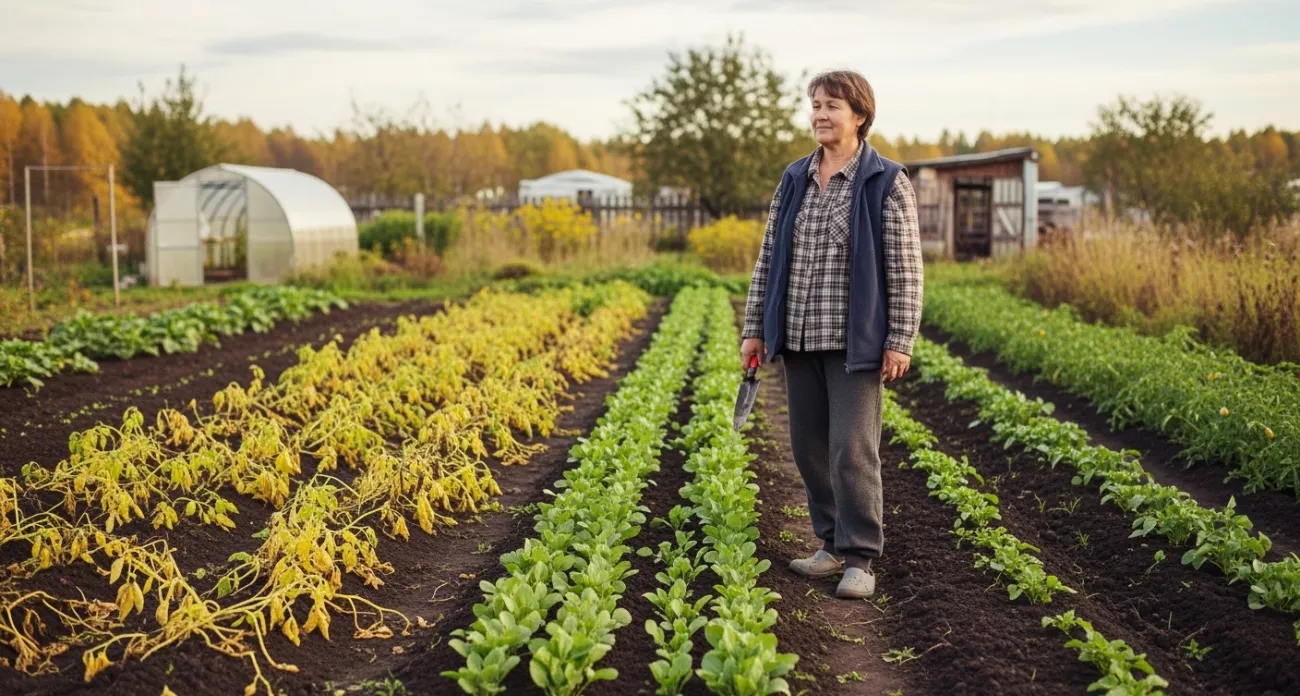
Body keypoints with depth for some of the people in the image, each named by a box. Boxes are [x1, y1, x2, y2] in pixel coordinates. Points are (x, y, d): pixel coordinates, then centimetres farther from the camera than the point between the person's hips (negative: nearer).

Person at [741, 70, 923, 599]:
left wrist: (900, 341, -12)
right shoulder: (794, 180, 11)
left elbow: (905, 267, -8)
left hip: (855, 340, -6)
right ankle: (833, 544, 23)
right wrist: (754, 328, 10)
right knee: (808, 445, 9)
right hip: (800, 337, 6)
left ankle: (860, 559, 3)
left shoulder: (887, 183, -5)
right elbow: (769, 256, 13)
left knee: (852, 449, -7)